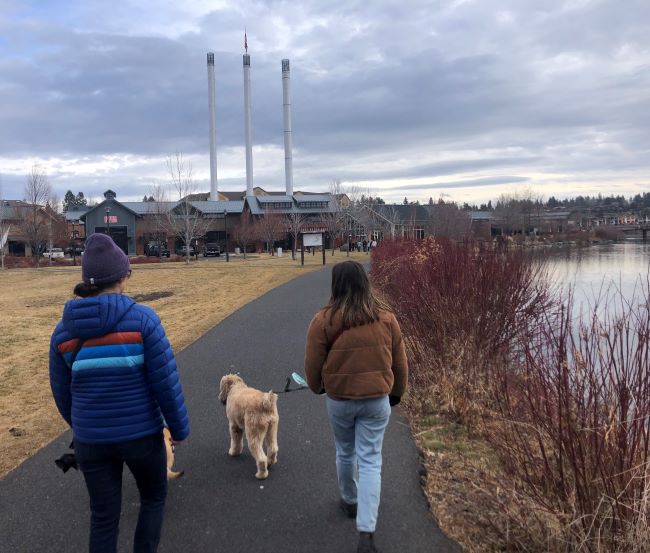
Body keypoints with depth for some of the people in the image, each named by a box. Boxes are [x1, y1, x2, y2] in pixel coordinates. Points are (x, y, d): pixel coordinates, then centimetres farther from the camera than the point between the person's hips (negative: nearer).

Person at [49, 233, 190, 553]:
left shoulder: (64, 330, -4)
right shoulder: (142, 319, -16)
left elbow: (62, 393, 6)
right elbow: (166, 382, -15)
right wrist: (179, 428, -1)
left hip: (91, 439, 3)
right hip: (141, 434, -3)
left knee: (103, 517, 18)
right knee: (154, 497, 24)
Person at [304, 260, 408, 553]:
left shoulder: (324, 319, -14)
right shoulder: (386, 317, -6)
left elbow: (313, 364, -6)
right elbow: (400, 363, 4)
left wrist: (317, 387, 16)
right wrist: (396, 392, 21)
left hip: (339, 400, -1)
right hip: (377, 400, 1)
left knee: (345, 453, 22)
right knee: (370, 461, 5)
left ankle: (350, 501, 44)